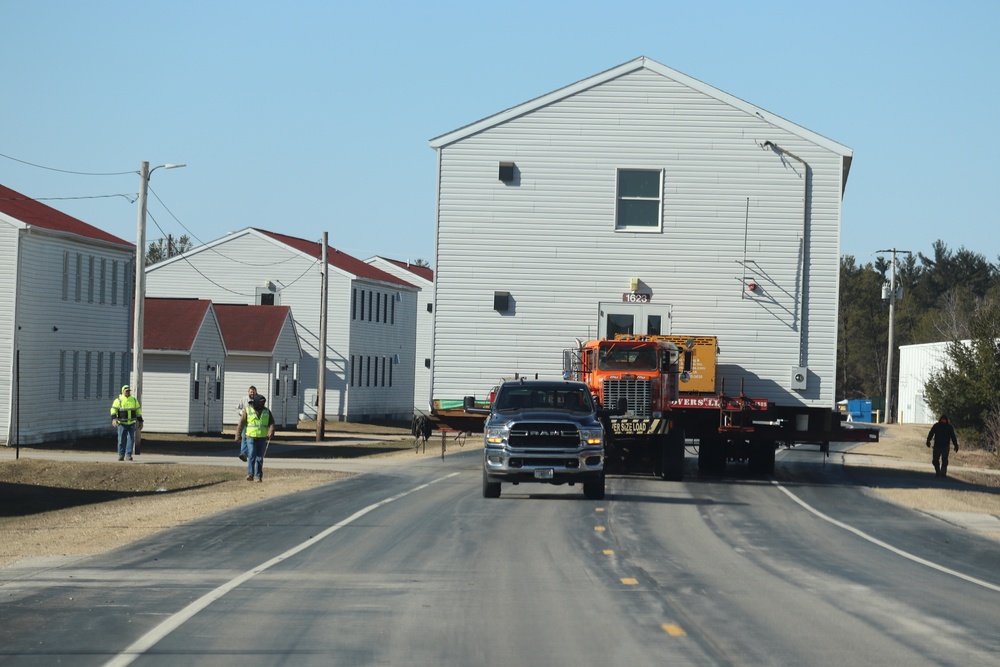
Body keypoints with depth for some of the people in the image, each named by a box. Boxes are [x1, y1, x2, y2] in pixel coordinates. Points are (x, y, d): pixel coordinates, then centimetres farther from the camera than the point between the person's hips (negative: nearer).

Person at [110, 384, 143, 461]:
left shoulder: (134, 400, 10)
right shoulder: (118, 400, -1)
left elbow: (138, 411, 15)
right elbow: (113, 410, -8)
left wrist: (140, 421, 12)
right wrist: (114, 419, -23)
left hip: (131, 423, 2)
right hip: (122, 423, -2)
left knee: (131, 439, -6)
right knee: (121, 440, -1)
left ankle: (128, 455, -2)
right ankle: (121, 455, 8)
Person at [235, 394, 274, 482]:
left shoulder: (266, 411, 6)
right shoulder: (248, 410, -2)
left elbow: (271, 423, 0)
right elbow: (241, 423, -2)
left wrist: (271, 432, -20)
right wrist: (238, 436, -6)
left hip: (262, 438, 3)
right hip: (251, 437, -3)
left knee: (259, 458, 5)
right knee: (251, 456, -14)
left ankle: (259, 476, 10)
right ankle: (250, 475, -19)